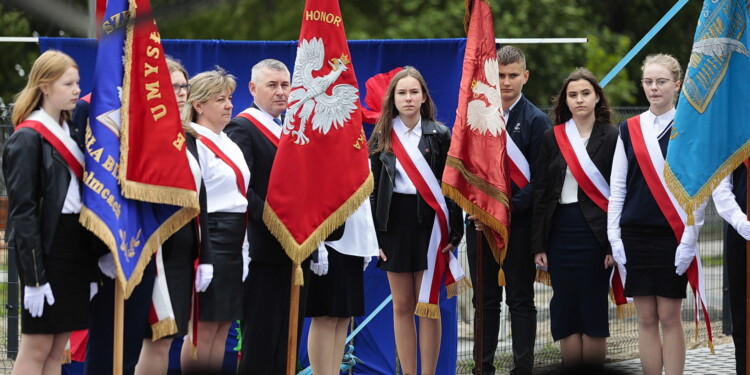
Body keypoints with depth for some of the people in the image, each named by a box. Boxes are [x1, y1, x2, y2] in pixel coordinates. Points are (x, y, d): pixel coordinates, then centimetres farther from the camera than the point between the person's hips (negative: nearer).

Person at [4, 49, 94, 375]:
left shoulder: (70, 134, 13)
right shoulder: (27, 139, -10)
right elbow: (22, 211, -14)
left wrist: (90, 268, 12)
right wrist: (34, 276, -18)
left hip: (75, 247, 7)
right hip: (46, 248, -7)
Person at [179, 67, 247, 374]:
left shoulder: (229, 144, 17)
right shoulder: (193, 144, -11)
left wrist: (245, 245, 16)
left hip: (233, 242, 9)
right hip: (209, 239, -9)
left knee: (222, 327, 9)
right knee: (203, 329, -6)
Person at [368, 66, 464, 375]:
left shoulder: (440, 135, -1)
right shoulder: (381, 136, 5)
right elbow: (372, 187, 6)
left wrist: (454, 232, -7)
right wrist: (373, 234, 0)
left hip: (429, 221, -2)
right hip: (394, 222, 2)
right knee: (402, 306, 5)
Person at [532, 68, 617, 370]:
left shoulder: (611, 138, 0)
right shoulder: (552, 138, 7)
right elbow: (540, 193, 7)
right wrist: (538, 245, 1)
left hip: (595, 232, -3)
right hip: (560, 232, 3)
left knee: (593, 309, 1)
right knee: (566, 310, 3)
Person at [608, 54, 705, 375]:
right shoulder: (629, 130, 8)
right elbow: (617, 186, 9)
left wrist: (689, 239, -10)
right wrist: (614, 236, 2)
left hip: (672, 234, -3)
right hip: (636, 233, 3)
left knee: (669, 317, -2)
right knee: (646, 318, 5)